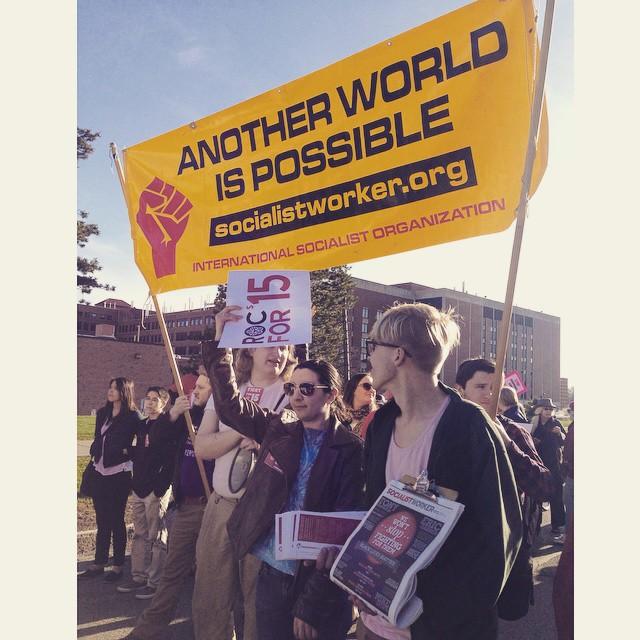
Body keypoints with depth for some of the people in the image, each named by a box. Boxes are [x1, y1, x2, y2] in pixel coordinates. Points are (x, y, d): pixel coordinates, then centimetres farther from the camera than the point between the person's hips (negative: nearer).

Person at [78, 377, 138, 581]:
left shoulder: (132, 416, -9)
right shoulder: (102, 413, 10)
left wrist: (128, 451, -20)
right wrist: (95, 452, 8)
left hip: (119, 473, -6)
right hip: (100, 472, 6)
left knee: (116, 520, 3)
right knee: (102, 520, 13)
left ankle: (118, 566, 14)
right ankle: (99, 563, 22)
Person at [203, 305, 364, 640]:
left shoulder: (349, 449, -11)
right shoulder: (278, 430, 3)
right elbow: (230, 402, 4)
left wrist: (312, 605, -13)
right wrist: (220, 343, -6)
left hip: (318, 581, -4)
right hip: (272, 573, 4)